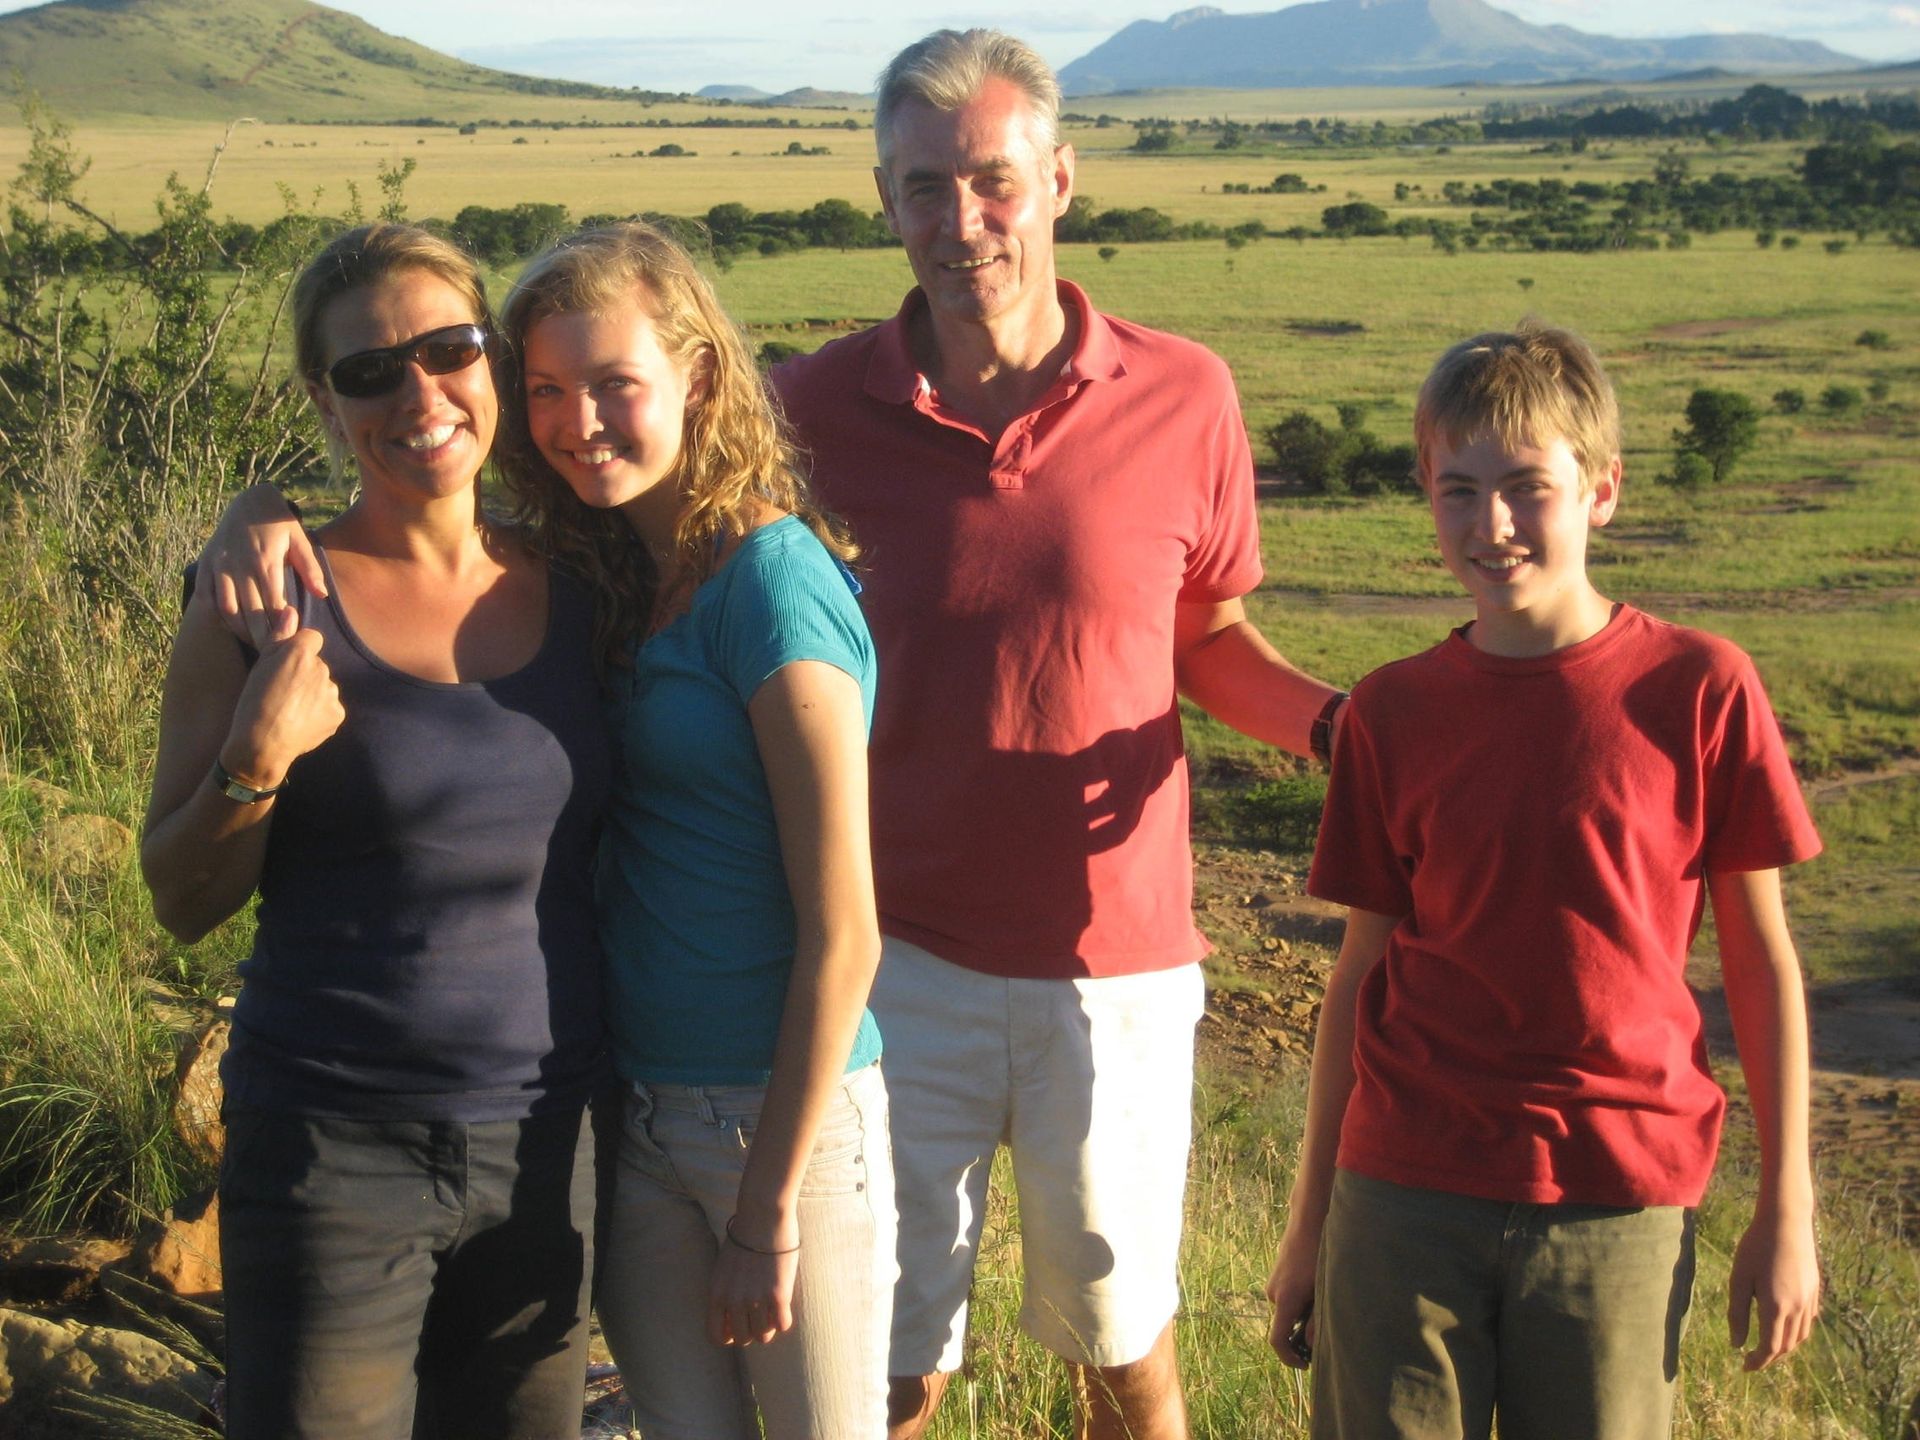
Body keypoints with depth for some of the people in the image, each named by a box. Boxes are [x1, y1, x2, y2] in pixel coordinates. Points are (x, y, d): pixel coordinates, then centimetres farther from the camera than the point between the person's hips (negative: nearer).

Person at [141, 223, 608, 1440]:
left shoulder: (576, 592, 3)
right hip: (334, 1152, -3)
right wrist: (254, 766, -18)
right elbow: (182, 903, -2)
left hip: (547, 1147, 4)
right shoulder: (273, 602, -7)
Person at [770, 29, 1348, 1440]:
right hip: (903, 961, 0)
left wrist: (1335, 719, -11)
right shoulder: (823, 405, -5)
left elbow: (1210, 636, 8)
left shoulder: (1183, 398, -4)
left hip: (1116, 963, 0)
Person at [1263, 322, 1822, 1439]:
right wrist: (1310, 1223, 10)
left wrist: (1787, 1211, 1)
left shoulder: (1700, 690, -5)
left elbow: (1761, 958, 1)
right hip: (1403, 1201, 2)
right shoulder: (1392, 712, 1)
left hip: (1619, 1207, -1)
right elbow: (1363, 971, 7)